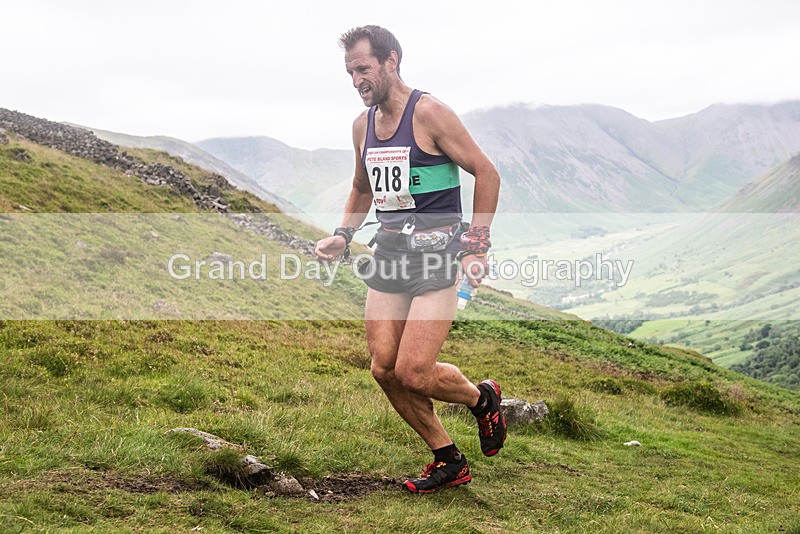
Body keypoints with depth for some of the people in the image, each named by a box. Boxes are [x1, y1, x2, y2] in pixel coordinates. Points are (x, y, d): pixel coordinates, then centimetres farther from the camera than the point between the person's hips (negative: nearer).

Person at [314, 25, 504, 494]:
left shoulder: (429, 113, -10)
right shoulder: (363, 125, 11)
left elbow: (487, 173, -8)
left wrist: (476, 248, -12)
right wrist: (343, 236, 10)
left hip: (436, 251, -7)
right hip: (389, 252, 7)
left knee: (413, 372, -14)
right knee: (385, 369, 1)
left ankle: (483, 398, 18)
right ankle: (449, 461, 18)